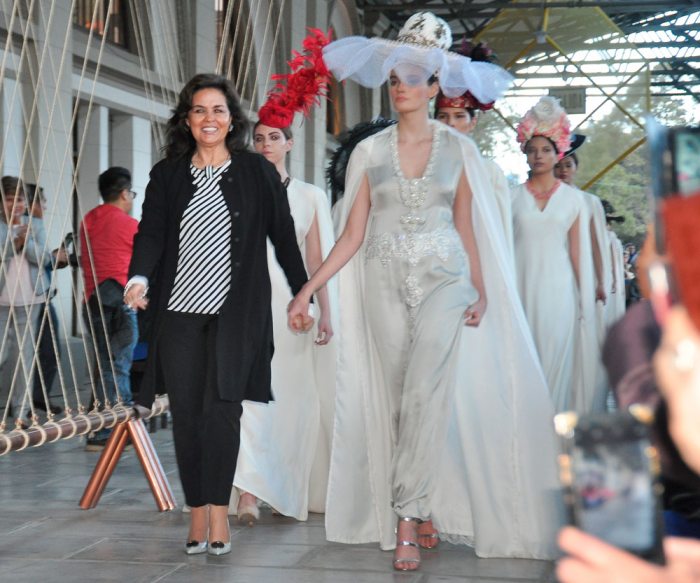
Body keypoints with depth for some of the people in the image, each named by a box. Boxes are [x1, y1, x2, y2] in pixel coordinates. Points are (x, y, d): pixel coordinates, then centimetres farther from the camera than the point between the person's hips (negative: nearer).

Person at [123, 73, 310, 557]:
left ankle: (219, 510, -7)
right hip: (179, 312, 2)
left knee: (222, 408, -13)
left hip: (236, 312, -2)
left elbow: (283, 236, 9)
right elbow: (151, 232, 0)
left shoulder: (257, 171, 5)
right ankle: (197, 512, 11)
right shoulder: (168, 175, 10)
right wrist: (139, 277, -19)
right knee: (186, 414, 2)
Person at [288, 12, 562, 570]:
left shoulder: (458, 148, 4)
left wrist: (481, 291, -1)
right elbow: (351, 235, 5)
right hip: (385, 282, 2)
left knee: (425, 393, -15)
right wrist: (308, 289, -3)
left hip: (443, 279, -2)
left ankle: (407, 521, -13)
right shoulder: (369, 152, 5)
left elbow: (466, 226, 8)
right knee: (397, 397, 2)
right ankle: (424, 511, 13)